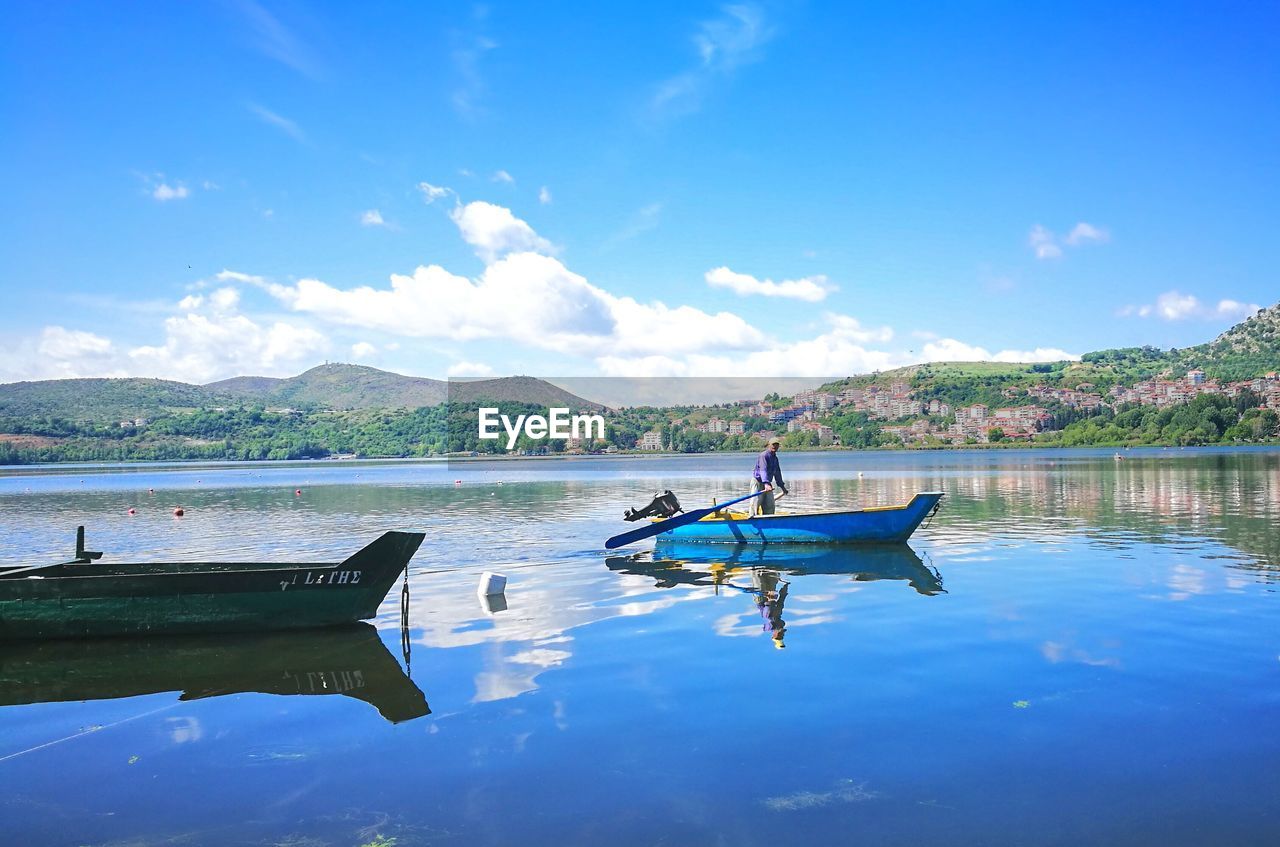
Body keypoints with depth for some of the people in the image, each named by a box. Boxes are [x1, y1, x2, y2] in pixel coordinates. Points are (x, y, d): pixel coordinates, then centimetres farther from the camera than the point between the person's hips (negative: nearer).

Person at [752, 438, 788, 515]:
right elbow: (763, 470, -30)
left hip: (767, 483, 8)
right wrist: (766, 484, -42)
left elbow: (777, 473, 21)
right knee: (757, 504, -10)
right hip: (758, 482, -8)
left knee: (770, 505, 4)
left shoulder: (775, 458, 12)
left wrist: (782, 486, 23)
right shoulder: (764, 455, -16)